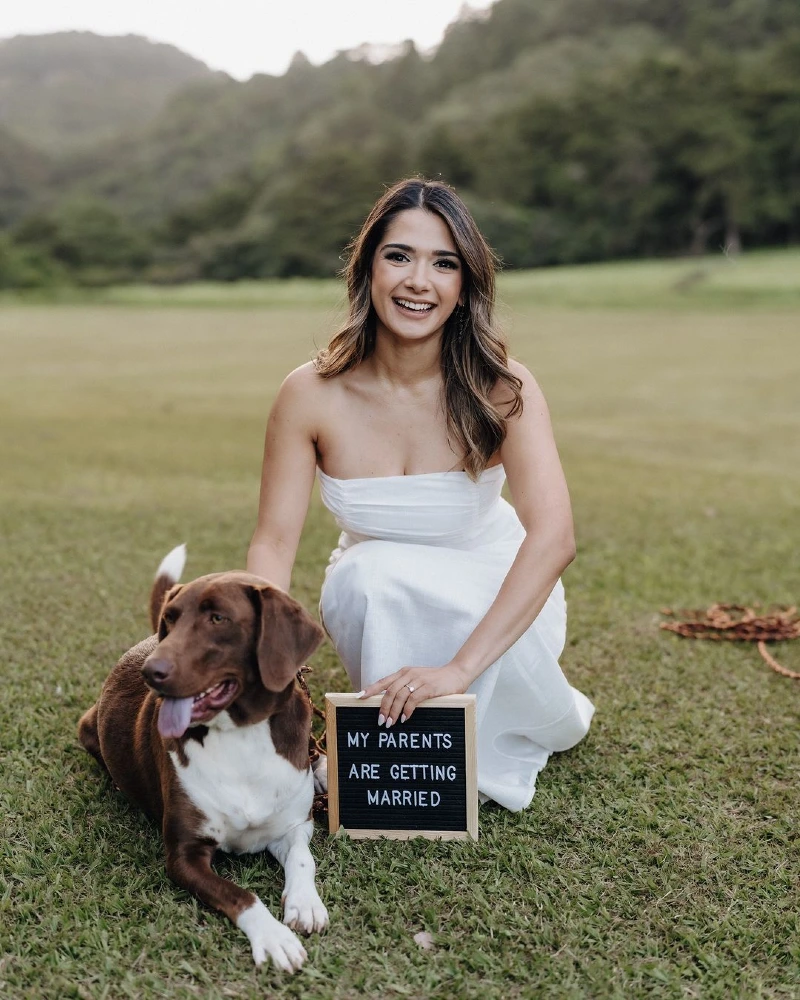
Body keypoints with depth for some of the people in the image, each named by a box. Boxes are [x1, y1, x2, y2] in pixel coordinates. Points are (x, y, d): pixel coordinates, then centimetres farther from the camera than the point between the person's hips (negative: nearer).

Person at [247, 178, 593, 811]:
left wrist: (459, 668, -43)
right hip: (375, 600, 1)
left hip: (494, 597, 0)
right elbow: (274, 543, -16)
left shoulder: (501, 390, -22)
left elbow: (553, 537, -34)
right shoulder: (312, 395, -18)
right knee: (373, 570, -33)